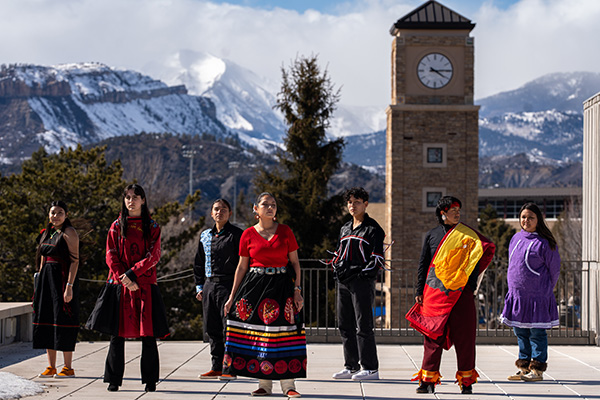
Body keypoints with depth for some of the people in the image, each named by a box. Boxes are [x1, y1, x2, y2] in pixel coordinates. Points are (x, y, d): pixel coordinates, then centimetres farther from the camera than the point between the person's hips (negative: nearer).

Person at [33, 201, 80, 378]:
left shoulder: (69, 232, -8)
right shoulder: (46, 233, 15)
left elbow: (75, 260, -14)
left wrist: (69, 286, -21)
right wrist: (39, 283, 15)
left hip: (63, 278, -8)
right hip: (46, 279, 8)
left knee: (62, 322, -7)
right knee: (46, 319, 7)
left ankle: (68, 368, -1)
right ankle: (51, 367, 13)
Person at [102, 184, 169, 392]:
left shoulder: (152, 227, 8)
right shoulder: (117, 226, 10)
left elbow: (153, 256, -2)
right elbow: (111, 256, 4)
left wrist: (132, 273, -14)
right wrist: (125, 280, -9)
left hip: (145, 285, -1)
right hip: (120, 285, 1)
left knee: (148, 334, -3)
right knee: (117, 333, -1)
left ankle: (150, 380, 4)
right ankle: (114, 380, 6)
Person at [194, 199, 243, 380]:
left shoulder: (236, 235, -2)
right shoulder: (205, 236, 15)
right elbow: (199, 263, 21)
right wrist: (199, 287, 14)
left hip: (228, 285, -6)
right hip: (209, 286, 6)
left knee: (229, 328, -7)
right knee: (212, 329, 7)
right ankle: (216, 367, 13)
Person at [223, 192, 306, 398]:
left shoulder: (285, 232, 3)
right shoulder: (248, 235, 4)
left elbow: (295, 262, 5)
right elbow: (242, 267, 8)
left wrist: (297, 290, -4)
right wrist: (232, 297, 6)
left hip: (282, 285, -1)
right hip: (255, 286, 1)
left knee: (284, 333, -5)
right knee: (258, 332, 0)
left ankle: (288, 383, 1)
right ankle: (264, 383, 9)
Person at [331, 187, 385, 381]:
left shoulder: (373, 229, -3)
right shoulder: (344, 229, 19)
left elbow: (377, 258, -7)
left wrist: (363, 273, -15)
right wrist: (337, 269, 11)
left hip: (362, 282, -8)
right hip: (343, 281, 8)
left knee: (363, 326, -8)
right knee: (345, 325, 9)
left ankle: (370, 368, -4)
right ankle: (351, 366, 16)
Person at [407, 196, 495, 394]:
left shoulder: (467, 234, 9)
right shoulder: (431, 235, 11)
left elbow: (488, 250, 9)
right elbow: (423, 265, 13)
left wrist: (472, 282, 1)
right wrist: (420, 292, 7)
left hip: (461, 292, 0)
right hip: (435, 292, 0)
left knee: (464, 335, -1)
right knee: (432, 335, -1)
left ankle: (466, 380, 8)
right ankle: (428, 379, 5)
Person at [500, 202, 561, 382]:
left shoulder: (544, 242, -9)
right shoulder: (516, 238, 10)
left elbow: (554, 269, -3)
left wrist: (545, 290, 5)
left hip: (537, 297, -7)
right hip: (516, 294, 7)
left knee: (537, 333, -1)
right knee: (520, 332, 11)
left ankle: (537, 369, 5)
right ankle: (524, 366, 19)